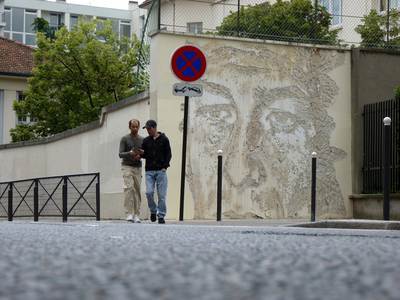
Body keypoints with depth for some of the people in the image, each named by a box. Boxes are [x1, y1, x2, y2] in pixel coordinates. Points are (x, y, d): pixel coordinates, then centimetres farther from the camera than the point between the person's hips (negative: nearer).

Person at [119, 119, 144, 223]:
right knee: (129, 188, -18)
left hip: (138, 167, 3)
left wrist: (139, 156, -11)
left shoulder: (142, 140, 11)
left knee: (137, 190, -1)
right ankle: (129, 214, -20)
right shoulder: (124, 139, 2)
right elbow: (120, 154, -3)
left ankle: (136, 215, 3)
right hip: (127, 166, -3)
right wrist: (129, 153, -22)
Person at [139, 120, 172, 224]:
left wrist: (165, 166, -8)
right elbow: (144, 155, 17)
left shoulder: (164, 139, 4)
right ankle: (153, 211, 12)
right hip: (149, 171, 2)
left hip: (161, 171, -2)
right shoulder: (146, 141, 12)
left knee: (162, 195, -3)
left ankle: (161, 216, 4)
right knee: (149, 192, -10)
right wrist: (142, 153, -7)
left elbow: (168, 154, 3)